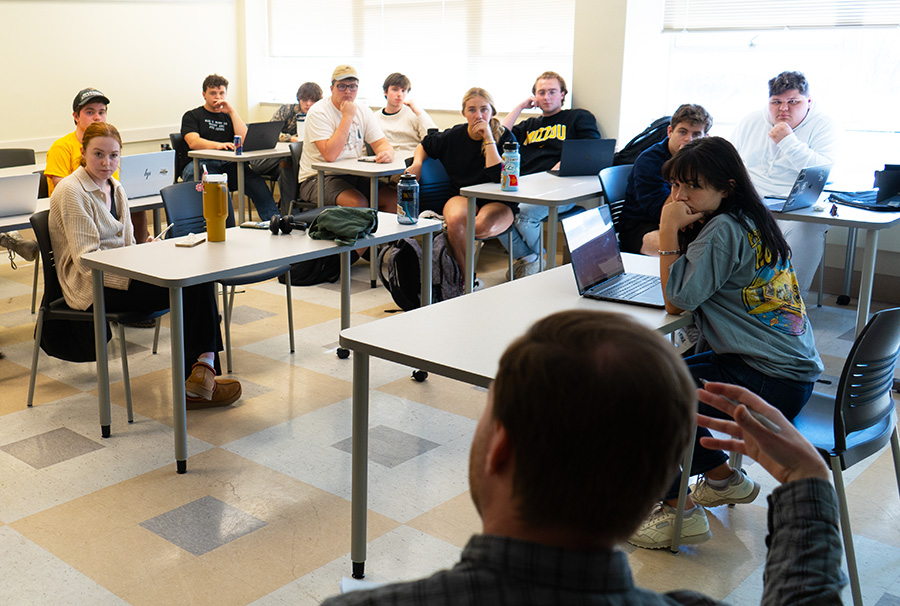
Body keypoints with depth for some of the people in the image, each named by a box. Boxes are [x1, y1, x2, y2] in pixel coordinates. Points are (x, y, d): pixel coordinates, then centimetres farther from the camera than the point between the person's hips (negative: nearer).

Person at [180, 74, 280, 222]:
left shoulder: (229, 117, 28)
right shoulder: (191, 116, 16)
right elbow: (193, 142, -5)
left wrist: (232, 111, 6)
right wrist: (218, 145, -23)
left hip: (228, 165, 3)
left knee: (256, 181, -28)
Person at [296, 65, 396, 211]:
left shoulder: (363, 111, 9)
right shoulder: (318, 113, -11)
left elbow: (380, 143, 8)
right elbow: (330, 155, -23)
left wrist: (387, 152, -19)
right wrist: (347, 117, -19)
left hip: (355, 176, 6)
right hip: (319, 178, -6)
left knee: (394, 200, -15)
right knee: (358, 203, -32)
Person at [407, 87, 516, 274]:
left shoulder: (505, 137, -6)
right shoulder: (454, 136, 2)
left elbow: (500, 177, -22)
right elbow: (424, 146, 22)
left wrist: (489, 139, -21)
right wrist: (417, 163, 1)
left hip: (497, 202, -2)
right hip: (462, 195, 2)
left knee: (481, 226, -37)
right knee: (456, 220, -34)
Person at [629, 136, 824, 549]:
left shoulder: (723, 229, -18)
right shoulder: (749, 222, 11)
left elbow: (677, 301, -16)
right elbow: (692, 291, 13)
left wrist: (670, 230, -14)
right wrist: (681, 233, 0)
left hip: (772, 384, -10)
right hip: (791, 367, 10)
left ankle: (678, 511, -1)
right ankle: (724, 479, 30)